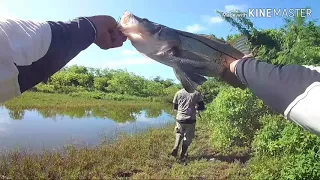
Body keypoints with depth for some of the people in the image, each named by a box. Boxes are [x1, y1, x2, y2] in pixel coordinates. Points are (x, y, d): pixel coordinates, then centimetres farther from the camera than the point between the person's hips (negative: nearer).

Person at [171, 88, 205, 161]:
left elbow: (175, 107, 8)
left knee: (179, 134, 25)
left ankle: (176, 148, 4)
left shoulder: (178, 93, 0)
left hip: (180, 119, 2)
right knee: (188, 138, 15)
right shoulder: (196, 93, -5)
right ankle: (182, 155, 22)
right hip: (191, 120, -1)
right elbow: (202, 107, -2)